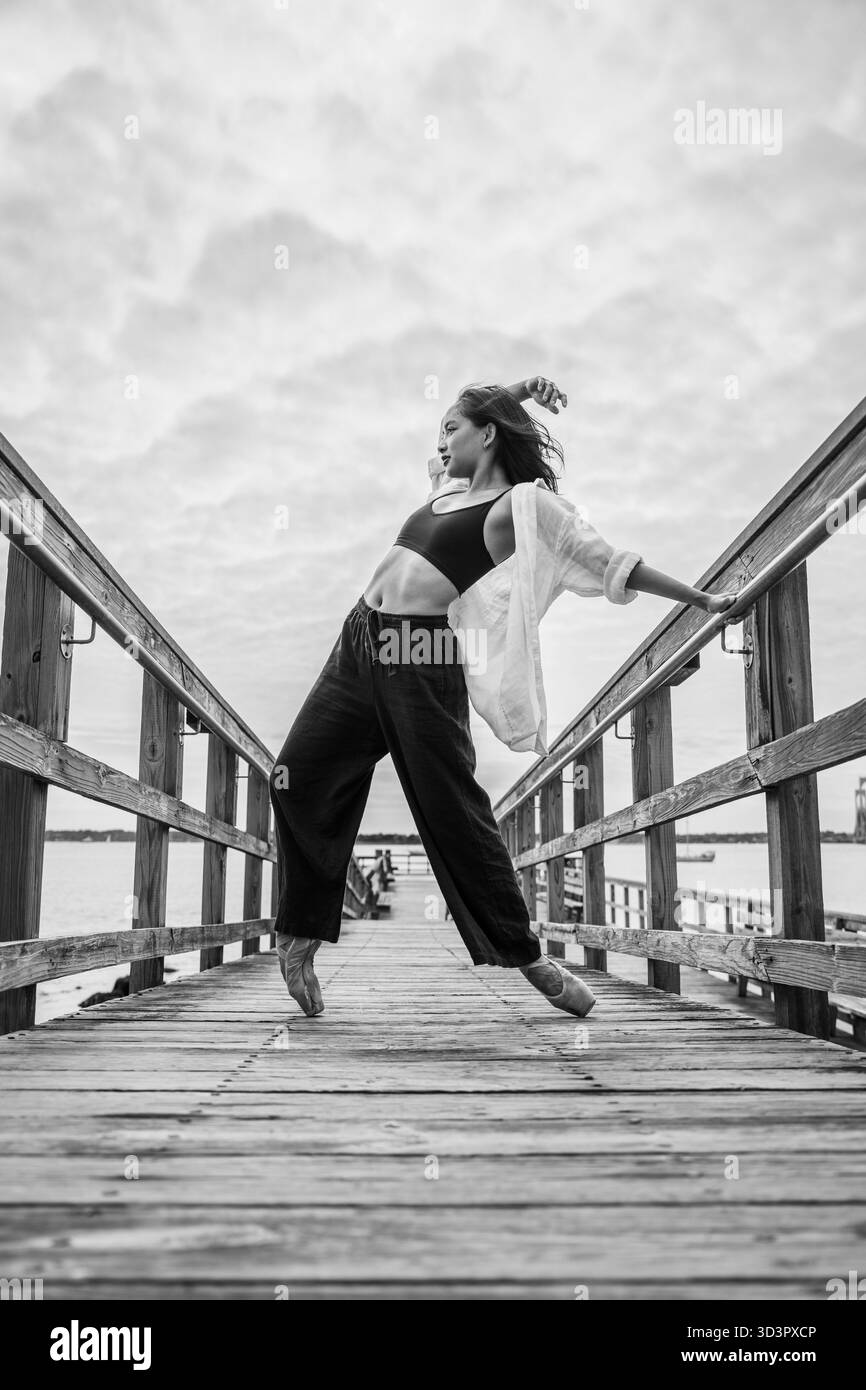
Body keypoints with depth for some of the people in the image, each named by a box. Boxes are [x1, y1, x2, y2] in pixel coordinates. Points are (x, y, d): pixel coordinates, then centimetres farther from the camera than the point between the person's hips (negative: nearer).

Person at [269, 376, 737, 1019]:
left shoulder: (522, 505, -2)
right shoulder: (450, 486, 20)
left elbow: (612, 561, -5)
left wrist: (700, 598, -7)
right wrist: (509, 395, 27)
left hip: (421, 659, -7)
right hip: (359, 641, 7)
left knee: (453, 808, -6)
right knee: (298, 776, -1)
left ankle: (526, 954, 11)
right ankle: (299, 937, 12)